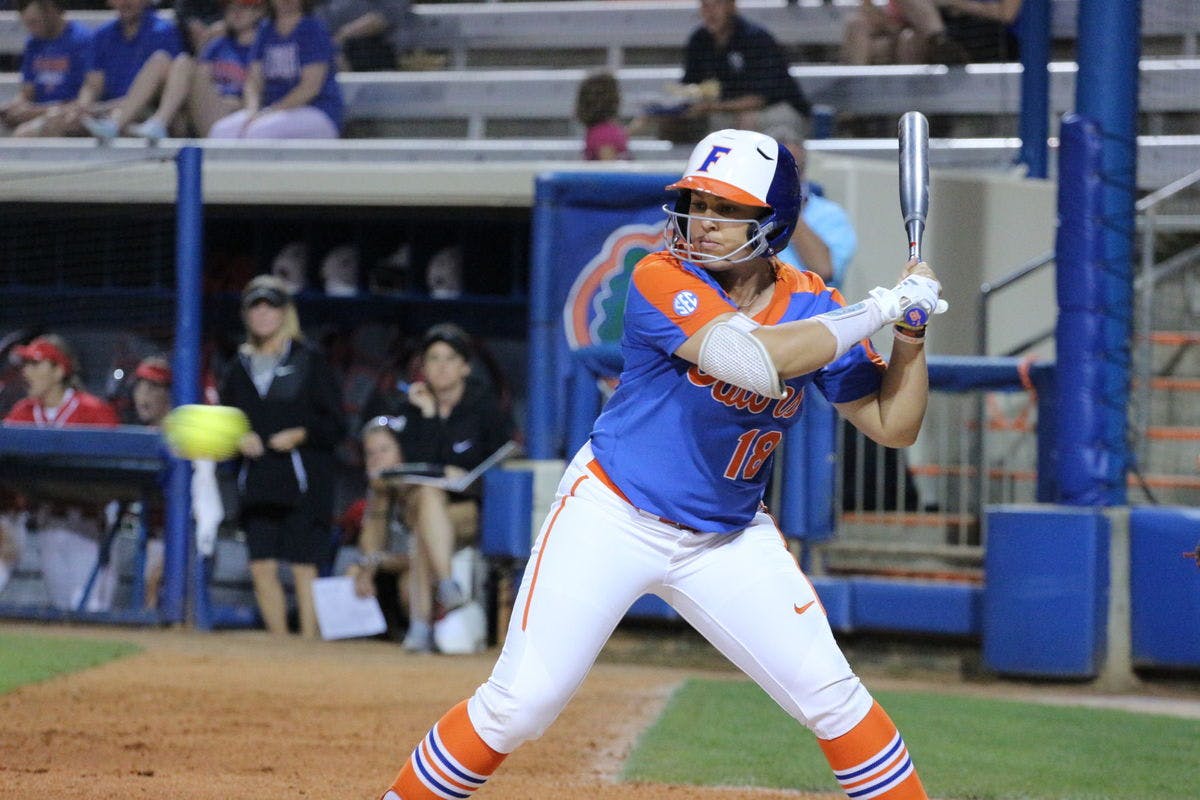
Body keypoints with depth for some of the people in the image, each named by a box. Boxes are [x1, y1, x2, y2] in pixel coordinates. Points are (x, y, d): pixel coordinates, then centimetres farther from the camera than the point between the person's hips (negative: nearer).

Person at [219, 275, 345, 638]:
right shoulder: (240, 366, 14)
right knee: (261, 568, 1)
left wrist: (302, 434, -16)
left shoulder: (308, 360, 1)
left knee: (304, 568, -7)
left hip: (303, 481, -5)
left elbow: (334, 424, -1)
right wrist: (239, 440, -2)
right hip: (257, 482, 5)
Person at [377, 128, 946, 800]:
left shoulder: (811, 309, -4)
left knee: (833, 698, -2)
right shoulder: (664, 282, -20)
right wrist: (883, 306, -28)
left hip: (729, 539, 4)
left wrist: (912, 332, -14)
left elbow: (893, 425, 2)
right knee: (518, 706, -9)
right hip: (614, 517, -4)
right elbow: (757, 362, -36)